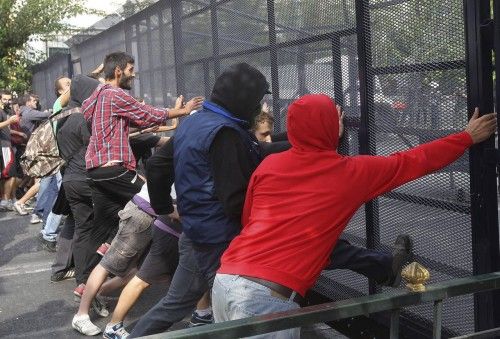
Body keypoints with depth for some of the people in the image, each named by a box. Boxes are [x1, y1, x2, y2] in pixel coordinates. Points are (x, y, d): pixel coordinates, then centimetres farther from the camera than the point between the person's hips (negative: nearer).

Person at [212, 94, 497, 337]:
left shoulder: (269, 164, 12)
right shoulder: (352, 172, 3)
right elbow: (415, 162, 15)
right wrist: (469, 137, 28)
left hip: (225, 278, 6)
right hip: (268, 294, -6)